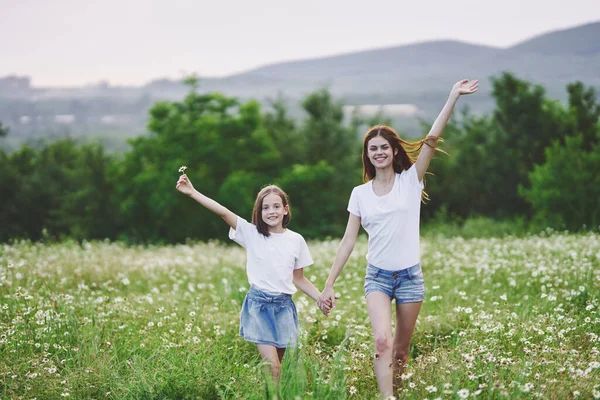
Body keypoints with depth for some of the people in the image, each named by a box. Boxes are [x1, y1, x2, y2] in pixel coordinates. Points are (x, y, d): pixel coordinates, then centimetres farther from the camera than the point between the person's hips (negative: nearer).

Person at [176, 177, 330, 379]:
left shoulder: (296, 240, 4)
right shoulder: (251, 234, -1)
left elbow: (300, 279, 12)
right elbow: (223, 212, -12)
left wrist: (321, 298, -1)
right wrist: (192, 193, -22)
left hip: (283, 306, 2)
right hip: (258, 304, -2)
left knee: (277, 364, 6)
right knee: (272, 366, -12)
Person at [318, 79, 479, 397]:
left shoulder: (410, 181, -1)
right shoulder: (360, 194, 3)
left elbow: (432, 138, -10)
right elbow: (348, 242, 5)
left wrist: (453, 97, -19)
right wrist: (329, 284, 2)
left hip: (410, 276, 0)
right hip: (377, 277, 0)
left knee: (401, 349, 9)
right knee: (382, 341, -22)